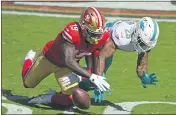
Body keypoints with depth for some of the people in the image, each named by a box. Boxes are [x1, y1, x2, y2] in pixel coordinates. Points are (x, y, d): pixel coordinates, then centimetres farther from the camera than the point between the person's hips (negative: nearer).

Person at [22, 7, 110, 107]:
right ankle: (30, 59, 52)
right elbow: (68, 61, -48)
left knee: (70, 100, -13)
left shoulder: (102, 36, -29)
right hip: (49, 58, -4)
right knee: (28, 83, 22)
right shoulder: (72, 32, -44)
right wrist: (91, 76, -54)